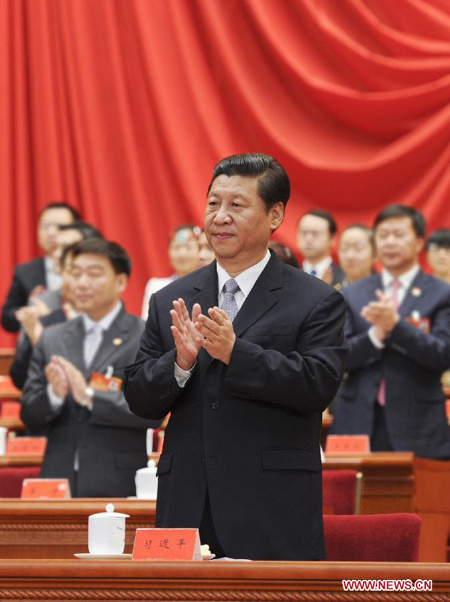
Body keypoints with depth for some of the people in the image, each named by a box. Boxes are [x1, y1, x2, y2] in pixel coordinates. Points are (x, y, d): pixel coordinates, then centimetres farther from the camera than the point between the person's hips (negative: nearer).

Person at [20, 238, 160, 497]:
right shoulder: (52, 339, 13)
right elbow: (30, 417, 11)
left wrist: (90, 396, -17)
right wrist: (53, 394, -10)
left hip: (117, 486, -3)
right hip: (58, 484, 3)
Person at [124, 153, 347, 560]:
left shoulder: (317, 302, 2)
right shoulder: (170, 302, 13)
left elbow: (319, 385, -11)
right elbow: (139, 400, 10)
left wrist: (235, 352, -20)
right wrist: (181, 362, -11)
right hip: (188, 510, 3)